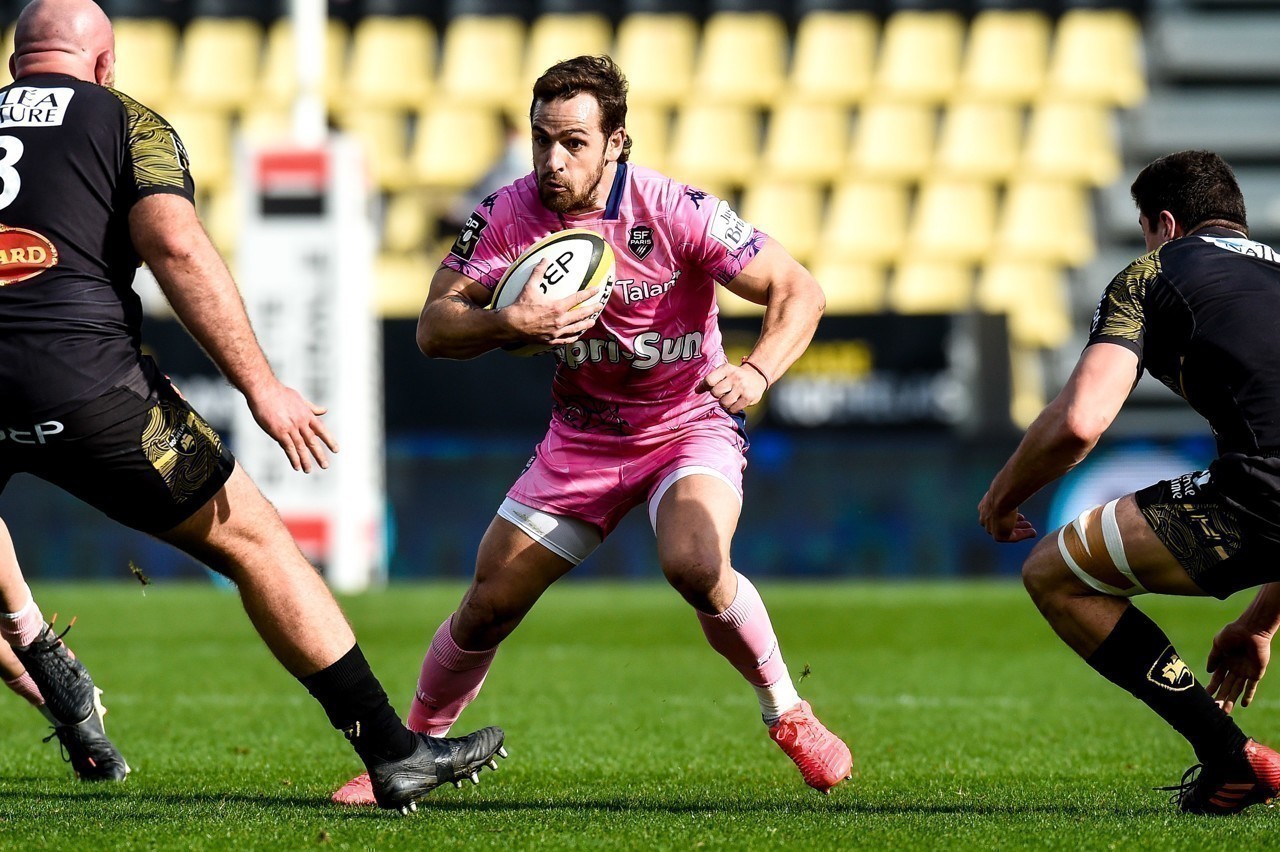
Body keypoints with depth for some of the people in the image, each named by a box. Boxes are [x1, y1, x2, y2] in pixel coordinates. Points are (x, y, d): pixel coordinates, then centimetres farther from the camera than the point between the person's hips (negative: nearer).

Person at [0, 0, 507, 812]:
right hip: (85, 382, -3)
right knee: (254, 539, 11)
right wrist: (261, 387, -7)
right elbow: (175, 244, -6)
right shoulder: (125, 120, 11)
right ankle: (394, 752, 10)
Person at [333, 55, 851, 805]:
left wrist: (758, 371, -38)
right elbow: (434, 328, -10)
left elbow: (800, 292, -19)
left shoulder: (674, 210, -23)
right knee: (489, 607, 1)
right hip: (583, 437, 4)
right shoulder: (510, 214, -13)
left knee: (695, 565, -32)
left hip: (690, 426, -4)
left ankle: (788, 714, -9)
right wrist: (511, 325, -31)